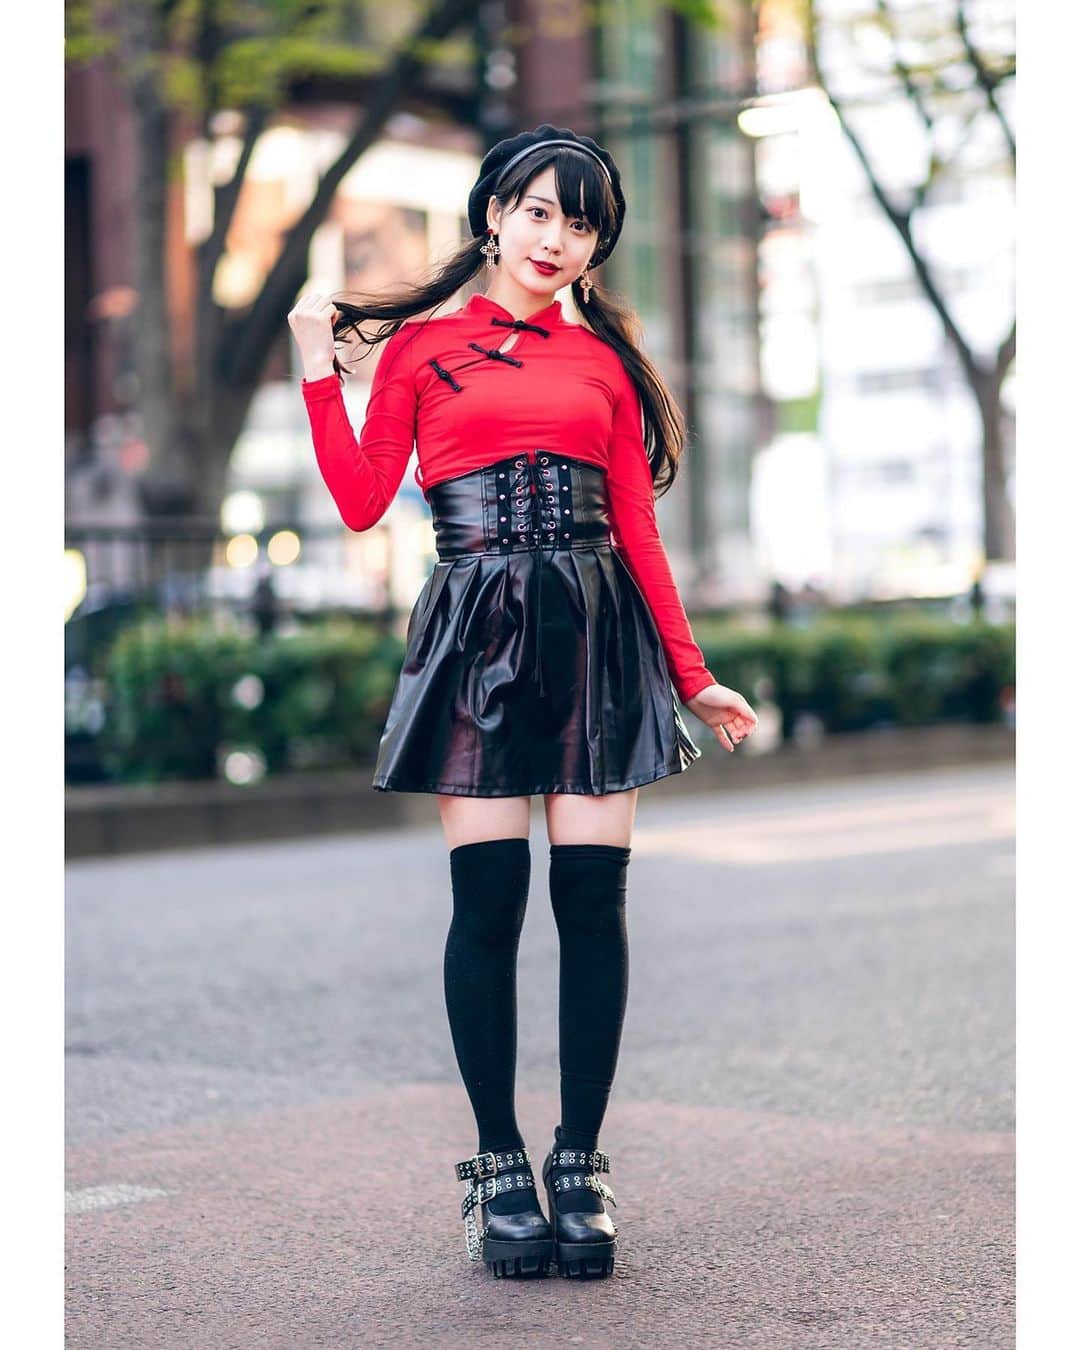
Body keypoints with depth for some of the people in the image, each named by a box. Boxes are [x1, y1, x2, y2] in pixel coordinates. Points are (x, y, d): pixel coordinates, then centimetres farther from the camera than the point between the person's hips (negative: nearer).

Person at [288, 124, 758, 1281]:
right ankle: (499, 1167, 5)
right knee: (488, 899, -5)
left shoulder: (604, 360, 14)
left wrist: (693, 674, 8)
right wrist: (318, 370, 1)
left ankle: (580, 1165, 6)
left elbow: (638, 528, 12)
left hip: (596, 632, 2)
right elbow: (361, 501, 1)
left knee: (593, 898, -3)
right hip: (478, 631, -2)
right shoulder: (421, 346, 10)